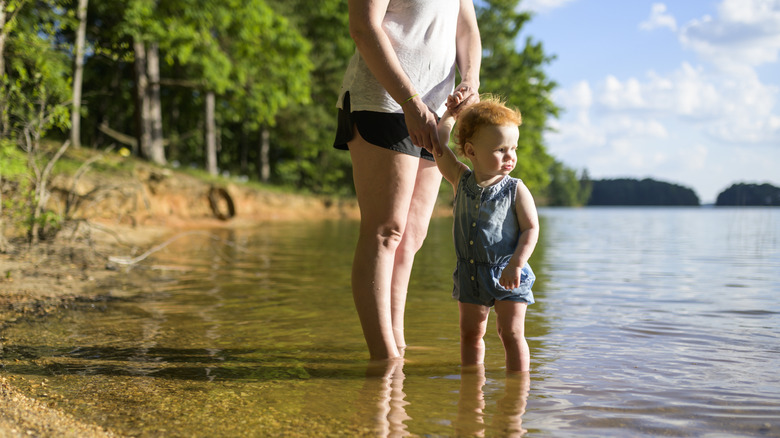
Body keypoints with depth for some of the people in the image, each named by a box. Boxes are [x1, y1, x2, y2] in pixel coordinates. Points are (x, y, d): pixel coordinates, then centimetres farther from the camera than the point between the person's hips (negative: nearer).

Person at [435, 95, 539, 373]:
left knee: (511, 333, -2)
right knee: (471, 333, 12)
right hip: (470, 274, 4)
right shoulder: (461, 181, 0)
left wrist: (516, 264, -22)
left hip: (507, 275, -4)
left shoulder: (516, 190, -9)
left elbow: (531, 228, -11)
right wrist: (451, 114, 6)